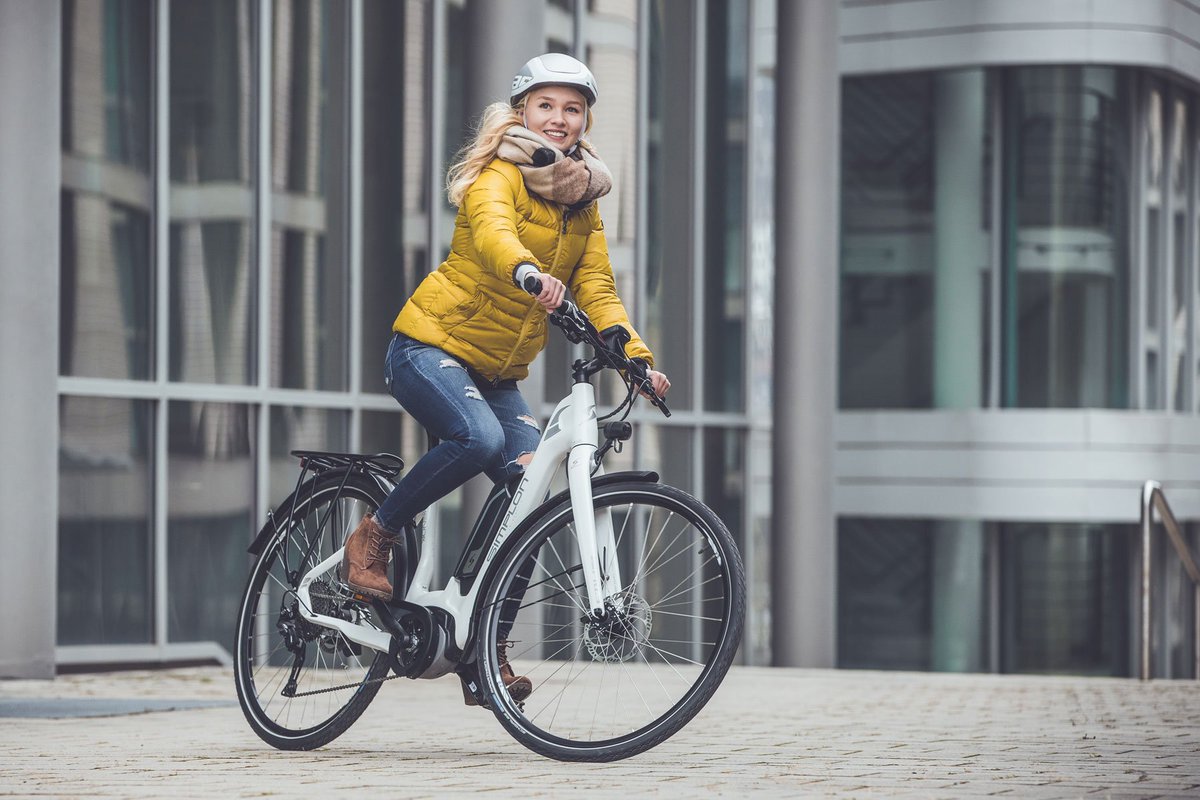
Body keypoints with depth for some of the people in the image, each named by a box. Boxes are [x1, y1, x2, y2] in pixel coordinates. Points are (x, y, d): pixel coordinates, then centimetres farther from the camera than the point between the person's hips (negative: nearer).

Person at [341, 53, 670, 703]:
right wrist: (529, 273, -55)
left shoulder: (583, 207, 11)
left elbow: (598, 292, 2)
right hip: (431, 346, -7)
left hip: (497, 374, 7)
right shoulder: (498, 176, -11)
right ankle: (373, 537, -11)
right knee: (478, 438, -35)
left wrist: (637, 358, -14)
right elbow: (492, 233, -33)